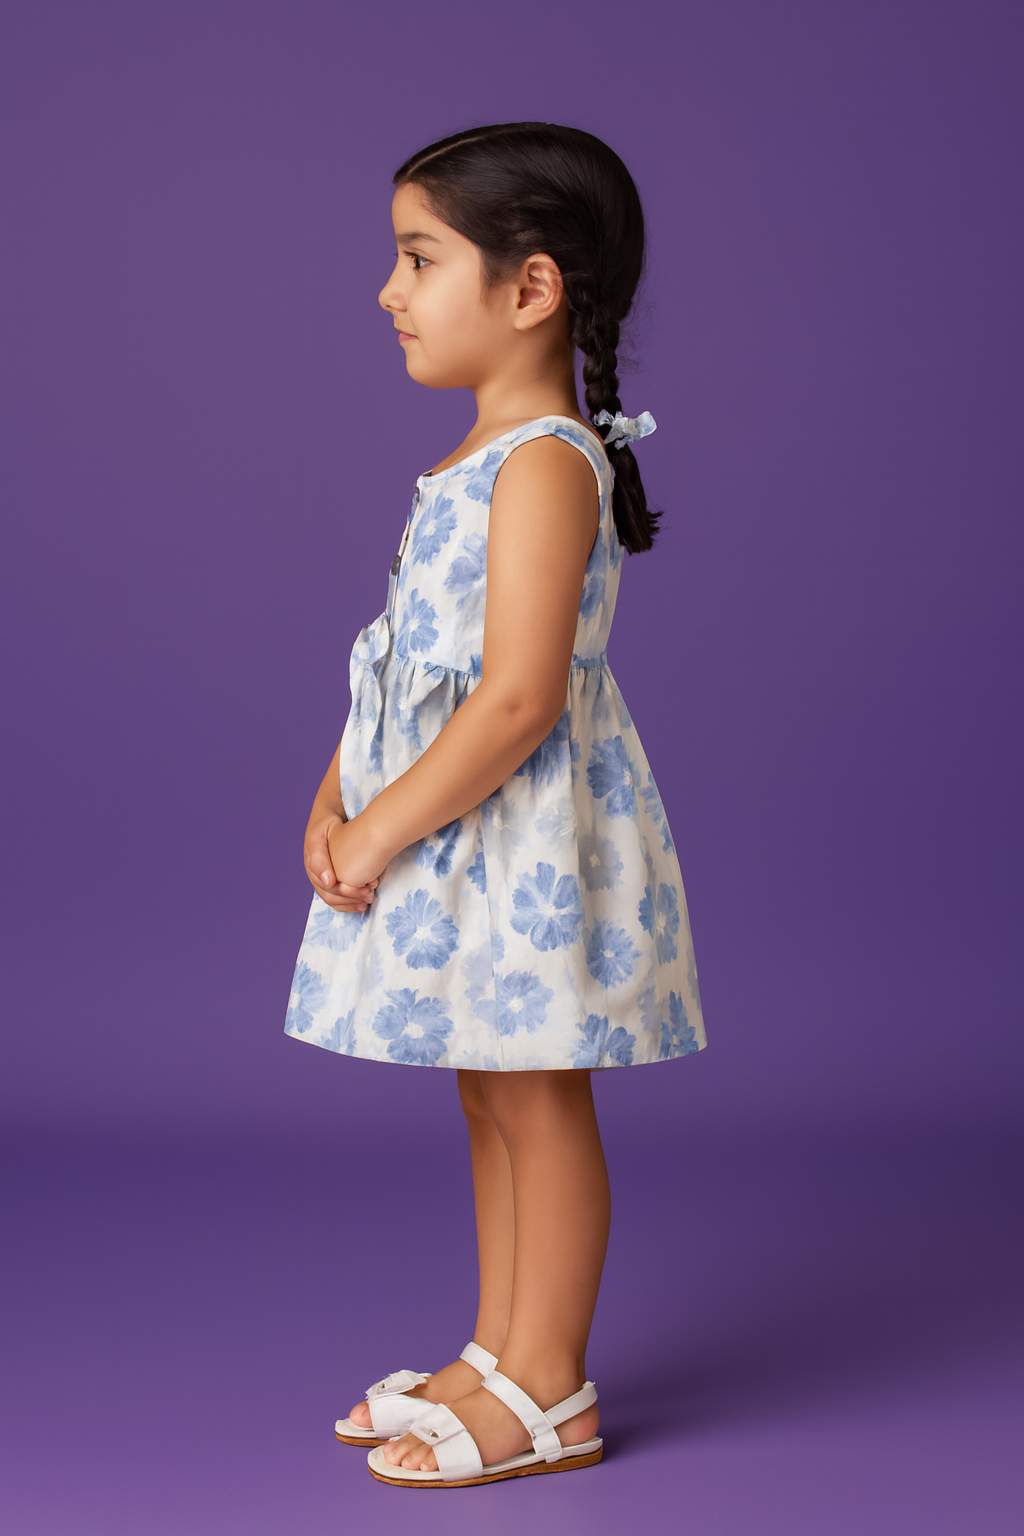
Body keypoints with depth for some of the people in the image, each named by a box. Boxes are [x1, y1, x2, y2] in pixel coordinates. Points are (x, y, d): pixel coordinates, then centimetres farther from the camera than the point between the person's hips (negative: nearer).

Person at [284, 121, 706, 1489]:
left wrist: (387, 828, -19)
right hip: (456, 838, 10)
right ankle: (502, 1355, 30)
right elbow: (399, 663, 15)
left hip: (527, 836, -10)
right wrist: (337, 803, 3)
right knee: (492, 1099, 17)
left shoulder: (545, 462, -19)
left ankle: (547, 1394, 14)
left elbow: (518, 697, -25)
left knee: (539, 1107, 2)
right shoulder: (479, 464, 13)